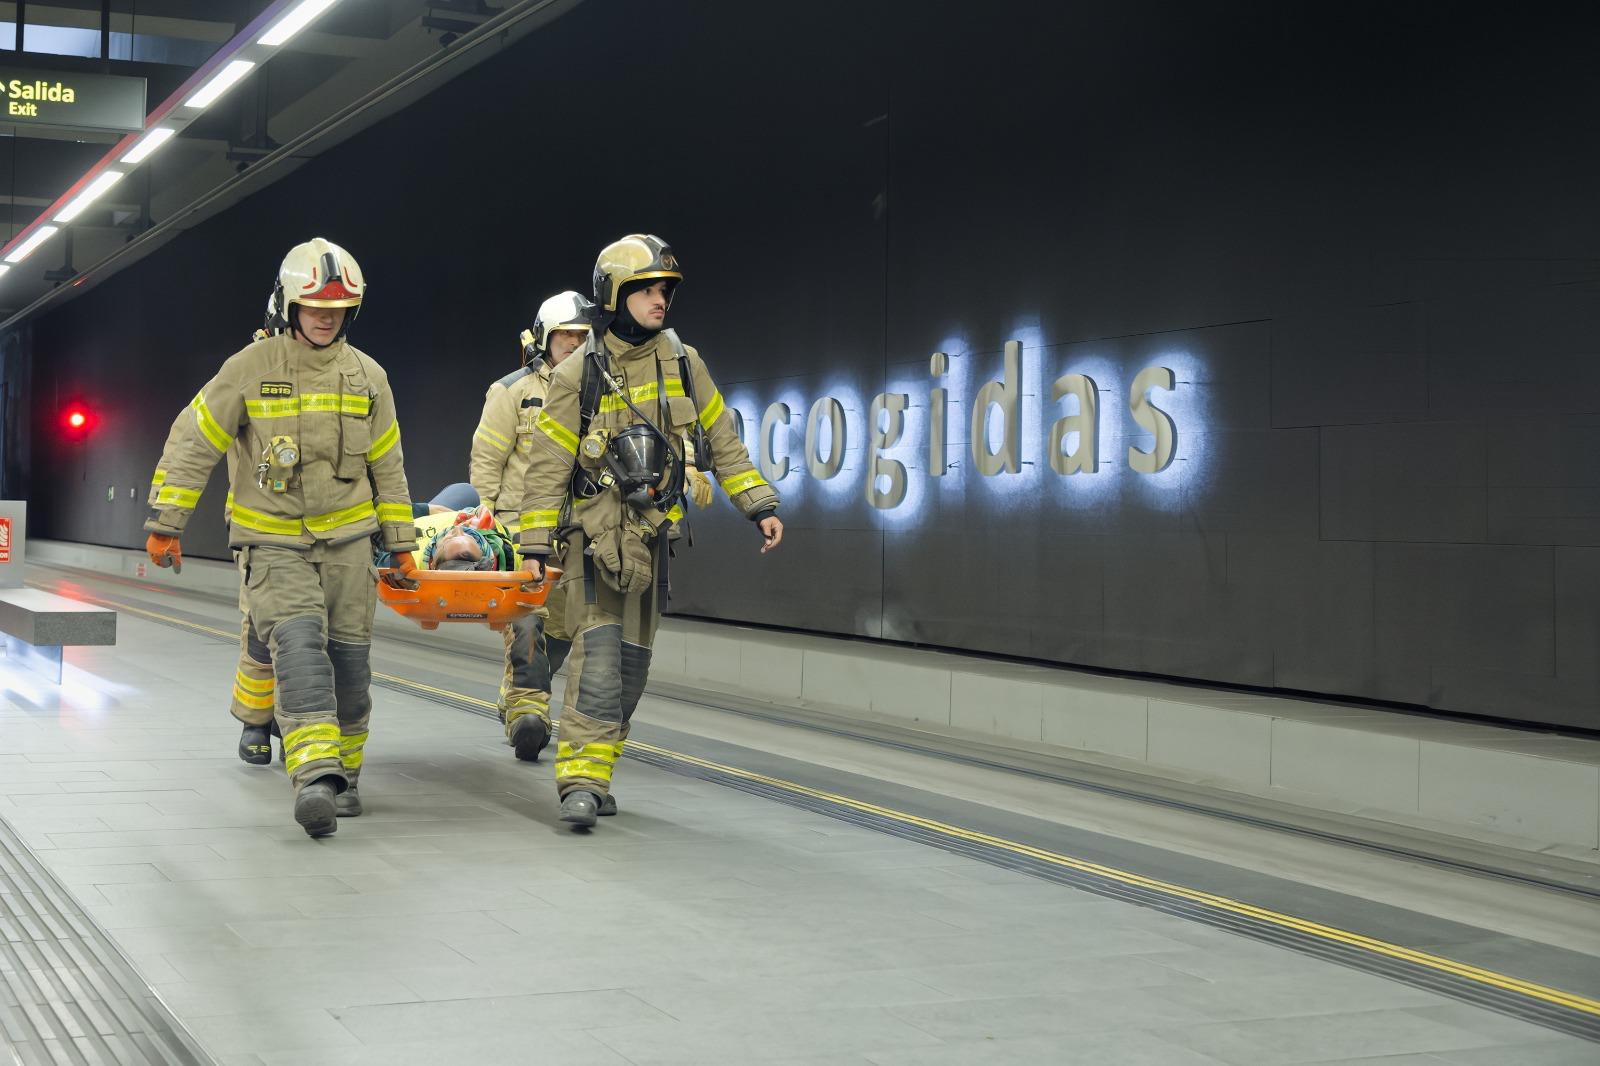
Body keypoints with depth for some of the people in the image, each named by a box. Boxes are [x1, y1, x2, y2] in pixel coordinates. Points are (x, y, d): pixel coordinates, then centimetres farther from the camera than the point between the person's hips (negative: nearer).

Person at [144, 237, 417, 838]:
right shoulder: (250, 369, -6)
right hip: (273, 541, -3)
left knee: (350, 661, 4)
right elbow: (194, 445, -2)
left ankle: (343, 774, 21)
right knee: (299, 644, -21)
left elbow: (388, 466, 13)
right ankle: (315, 777, -31)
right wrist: (165, 524, -4)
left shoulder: (367, 376, 4)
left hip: (347, 540, 3)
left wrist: (400, 542, 12)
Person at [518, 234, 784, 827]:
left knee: (632, 661, 8)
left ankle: (594, 774, 19)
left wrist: (760, 505, 7)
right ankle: (582, 778, -17)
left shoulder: (682, 363, 5)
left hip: (651, 534, 5)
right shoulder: (578, 376, -6)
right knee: (599, 649, -17)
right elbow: (547, 466, -4)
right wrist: (534, 546, -7)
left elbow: (720, 440, 12)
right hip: (594, 532, -5)